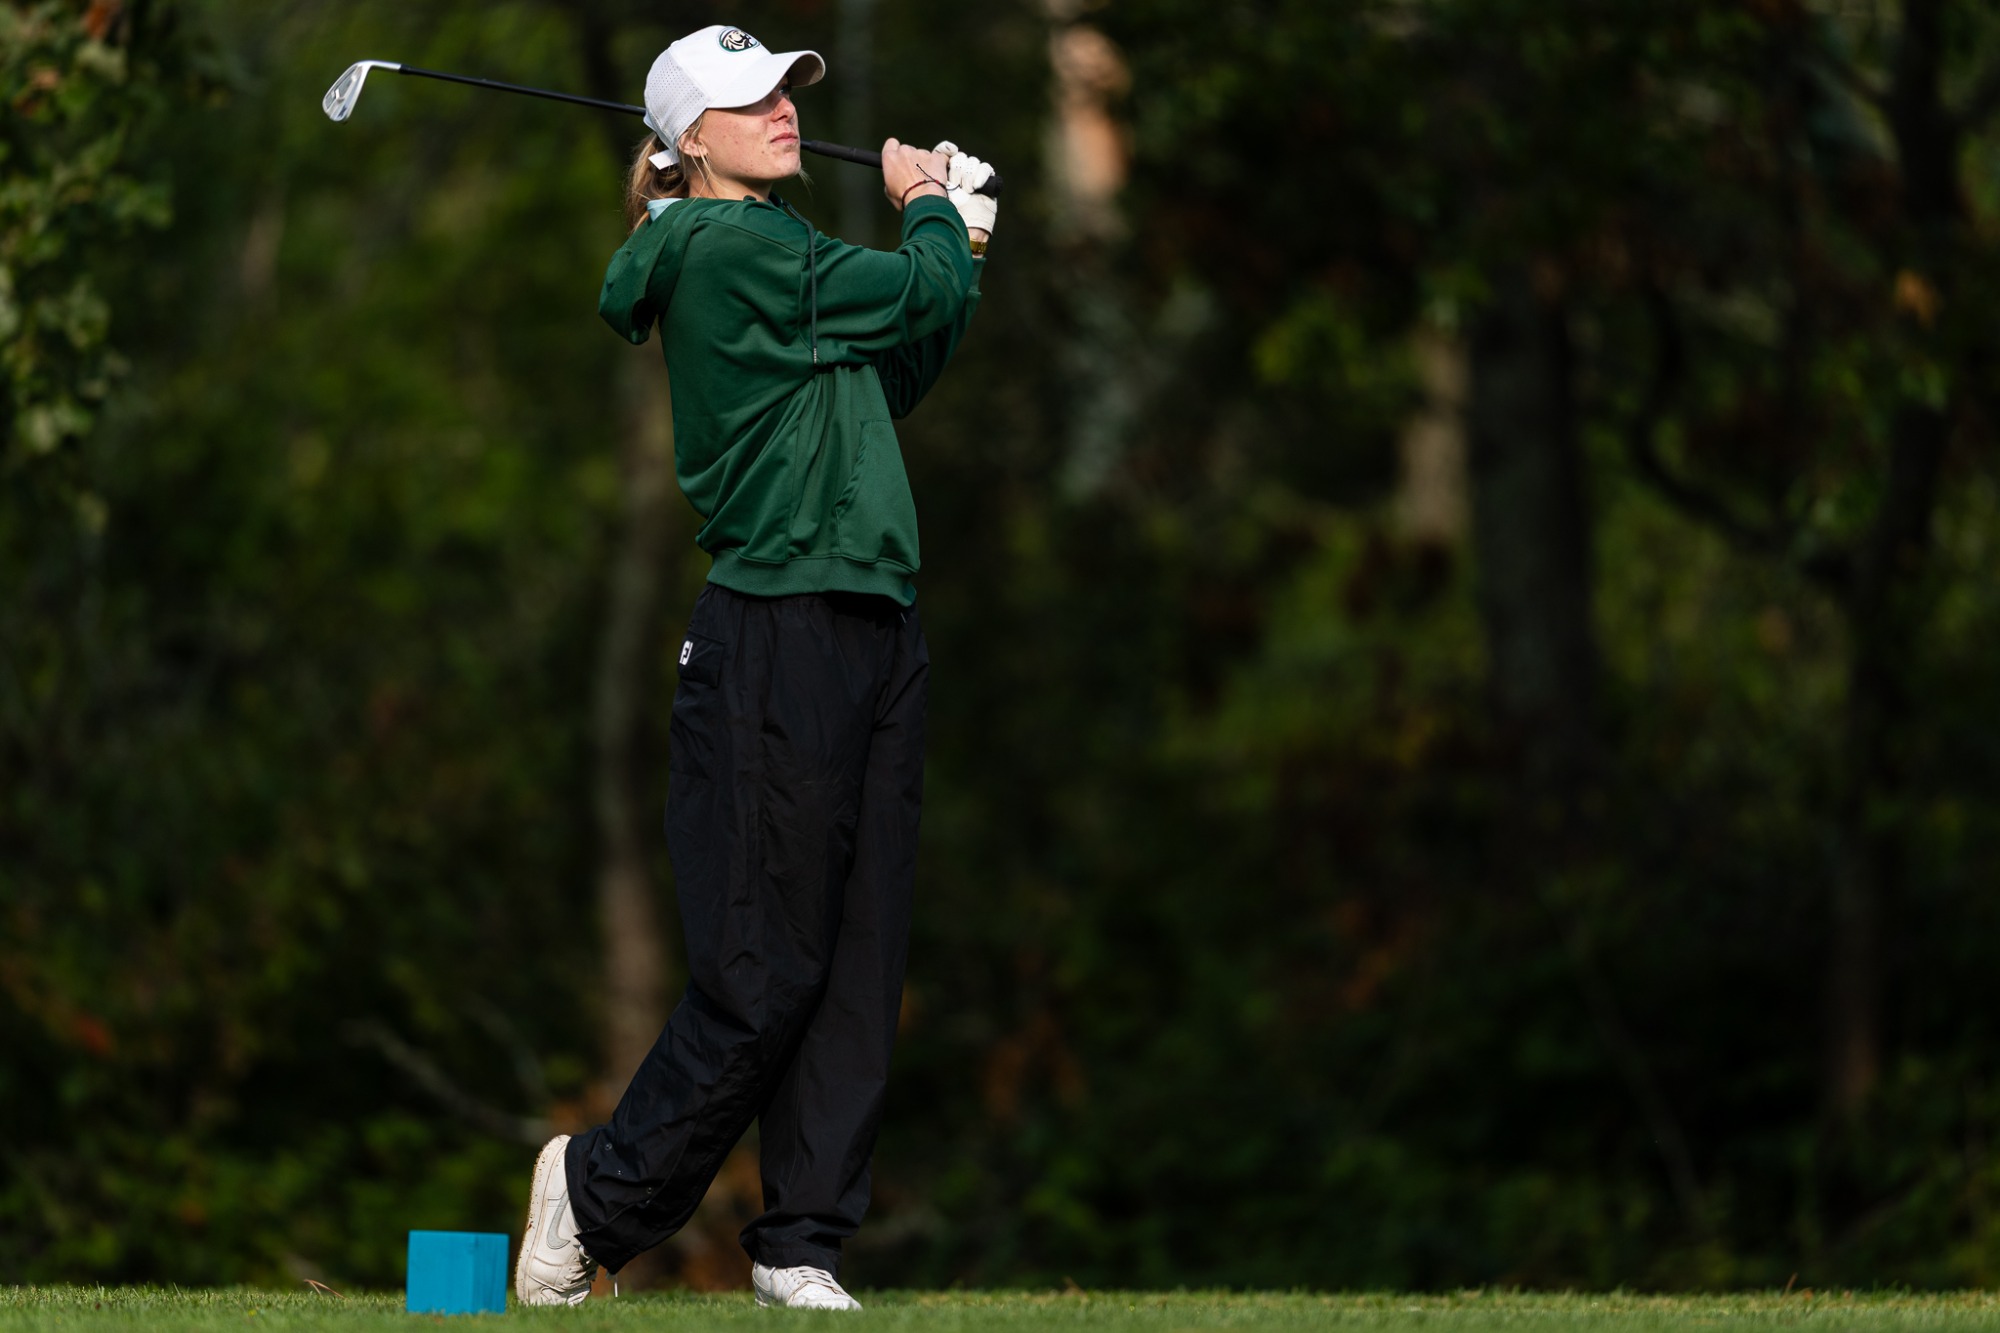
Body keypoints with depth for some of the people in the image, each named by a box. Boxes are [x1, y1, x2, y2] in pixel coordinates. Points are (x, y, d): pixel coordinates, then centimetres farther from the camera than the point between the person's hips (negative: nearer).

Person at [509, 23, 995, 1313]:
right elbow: (929, 297, -9)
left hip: (873, 632, 9)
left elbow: (893, 383, 25)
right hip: (780, 636, -9)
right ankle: (604, 1191, 11)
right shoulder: (731, 252, -10)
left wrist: (953, 253, 18)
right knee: (764, 974, -6)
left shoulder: (770, 254, 19)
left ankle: (804, 1243, 9)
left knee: (858, 963, 5)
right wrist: (926, 203, 11)